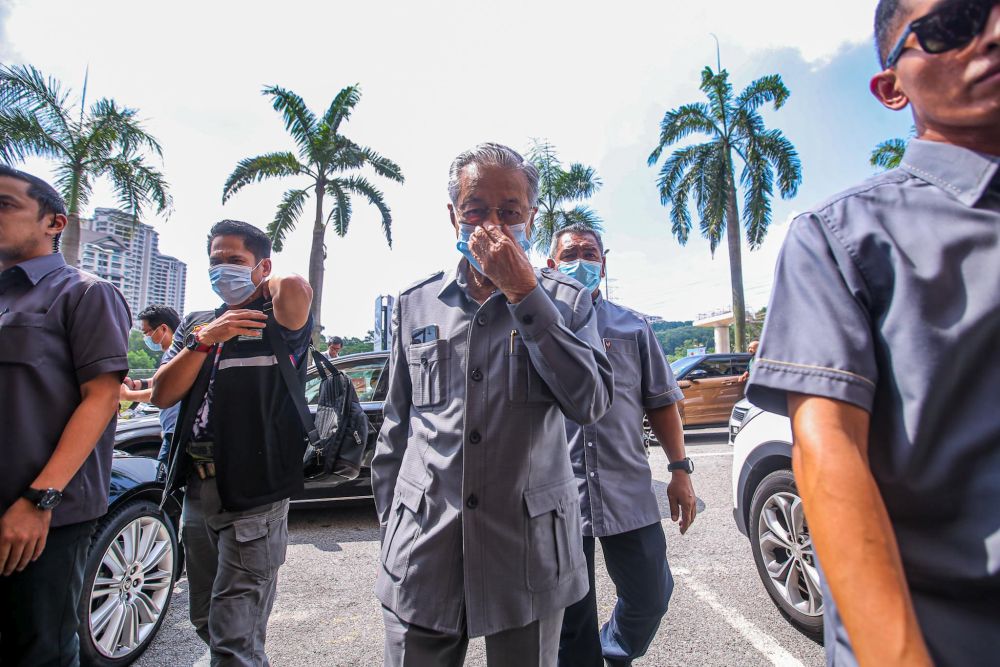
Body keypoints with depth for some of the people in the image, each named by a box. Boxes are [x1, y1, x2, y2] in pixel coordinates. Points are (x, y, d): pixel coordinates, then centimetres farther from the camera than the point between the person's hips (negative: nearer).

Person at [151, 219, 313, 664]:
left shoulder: (276, 322, -7)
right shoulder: (195, 324, 13)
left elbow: (296, 288, -30)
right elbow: (162, 394, 2)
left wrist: (266, 285, -6)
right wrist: (203, 341, -15)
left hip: (253, 497, -7)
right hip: (197, 491, 7)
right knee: (207, 623, 22)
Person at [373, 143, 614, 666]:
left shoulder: (565, 301, 0)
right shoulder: (415, 304, 5)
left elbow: (591, 403, -15)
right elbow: (397, 425, 10)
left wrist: (523, 294, -18)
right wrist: (388, 523, 12)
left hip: (530, 556, -1)